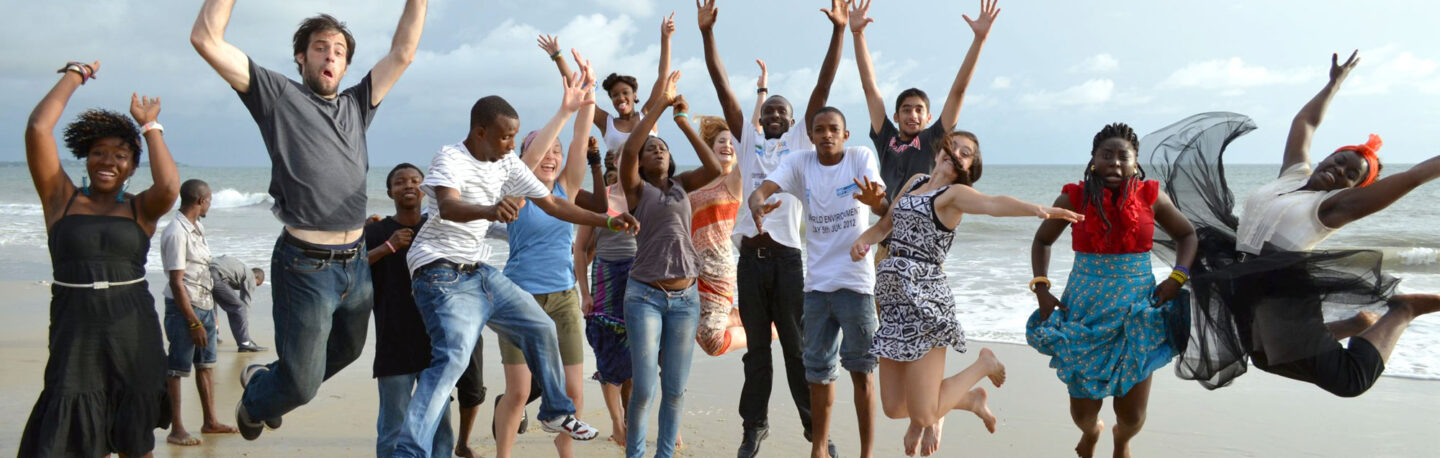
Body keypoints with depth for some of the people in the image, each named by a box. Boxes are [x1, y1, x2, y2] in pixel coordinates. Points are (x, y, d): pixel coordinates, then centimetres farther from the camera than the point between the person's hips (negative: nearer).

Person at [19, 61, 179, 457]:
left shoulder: (140, 209, 6)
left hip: (134, 335, 1)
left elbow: (169, 187, -18)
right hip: (75, 335, -1)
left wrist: (150, 126, -3)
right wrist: (75, 75, 4)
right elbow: (38, 129, -5)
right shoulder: (61, 198, 5)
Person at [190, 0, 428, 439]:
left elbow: (402, 53, 14)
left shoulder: (356, 106, 13)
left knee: (345, 352, 27)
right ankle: (254, 401, 38)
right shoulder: (278, 95, -2)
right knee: (302, 384, 2)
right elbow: (207, 39, -9)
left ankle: (265, 377, 52)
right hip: (306, 266, -6)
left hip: (356, 263, 6)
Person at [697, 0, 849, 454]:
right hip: (751, 256, 2)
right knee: (756, 348, 10)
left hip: (788, 256, -2)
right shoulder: (747, 139, 14)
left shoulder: (800, 140, 9)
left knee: (798, 347, 3)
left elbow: (823, 87, 2)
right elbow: (723, 88, 9)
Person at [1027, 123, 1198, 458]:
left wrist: (1178, 277, -4)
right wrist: (1041, 288, -1)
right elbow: (1042, 241, 10)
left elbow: (1187, 235, 11)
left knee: (1133, 415, 4)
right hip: (1085, 311, 0)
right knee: (1082, 410, 4)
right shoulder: (1074, 198, -5)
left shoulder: (1151, 197, -3)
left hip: (1137, 313, 0)